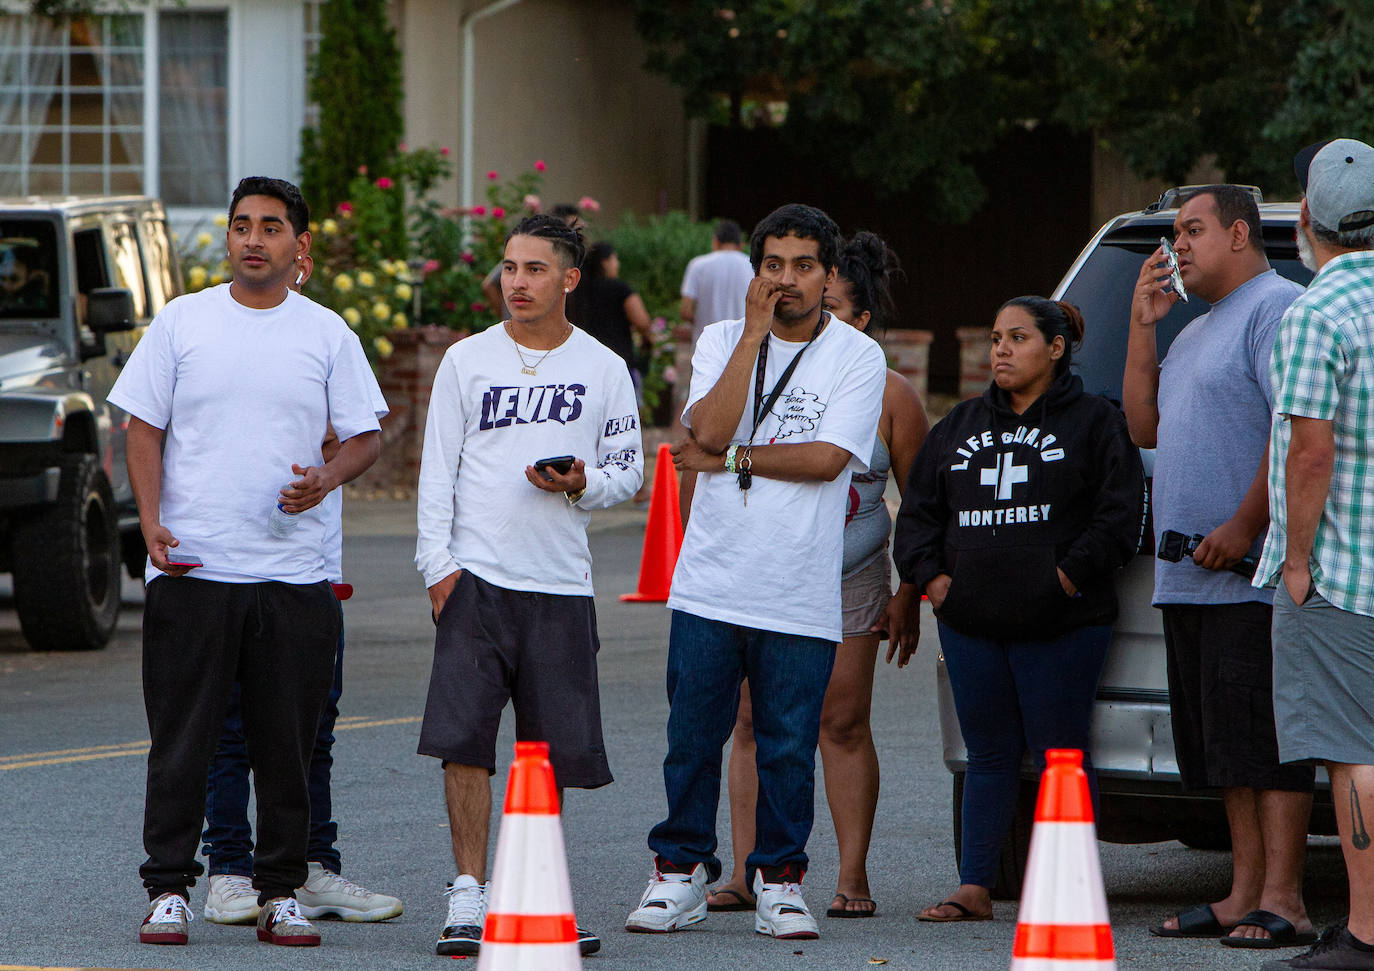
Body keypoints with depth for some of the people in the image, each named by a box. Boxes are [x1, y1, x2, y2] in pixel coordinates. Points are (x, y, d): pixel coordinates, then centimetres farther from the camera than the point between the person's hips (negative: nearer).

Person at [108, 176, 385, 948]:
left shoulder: (328, 334, 7)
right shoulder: (182, 322, 5)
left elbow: (367, 437, 9)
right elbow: (144, 427, 6)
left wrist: (328, 478, -13)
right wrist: (152, 522, -7)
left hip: (295, 571, 1)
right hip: (192, 566, -1)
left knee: (288, 747, 4)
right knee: (182, 741, -1)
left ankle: (281, 893, 11)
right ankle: (169, 890, 5)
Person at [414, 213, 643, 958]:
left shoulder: (602, 370, 7)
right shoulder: (467, 361, 6)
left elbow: (628, 469, 10)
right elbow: (437, 469, 5)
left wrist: (581, 484, -11)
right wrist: (438, 563, -5)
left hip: (560, 586, 1)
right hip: (476, 580, -1)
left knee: (555, 746, 3)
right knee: (464, 736, -11)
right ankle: (469, 896, -8)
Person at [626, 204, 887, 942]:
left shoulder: (857, 357, 1)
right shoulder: (722, 341, 7)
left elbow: (827, 458, -10)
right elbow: (711, 428, -11)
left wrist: (729, 458, -8)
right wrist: (756, 330, -12)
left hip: (801, 596, -2)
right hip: (710, 582, 2)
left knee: (789, 747, 1)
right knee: (692, 737, 4)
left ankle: (779, 879, 14)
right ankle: (680, 872, 16)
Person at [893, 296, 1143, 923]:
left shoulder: (1093, 422, 2)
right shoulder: (963, 425, 18)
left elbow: (1119, 516, -5)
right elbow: (918, 510, 19)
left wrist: (1069, 576, -12)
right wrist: (930, 575, 4)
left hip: (1061, 624, -5)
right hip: (970, 624, 5)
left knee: (1059, 754, -3)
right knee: (988, 755, 7)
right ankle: (974, 888, 9)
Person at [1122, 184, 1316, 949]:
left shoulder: (1277, 307, -8)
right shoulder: (1196, 331, 24)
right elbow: (1145, 428, 23)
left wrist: (1245, 527, -21)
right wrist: (1143, 327, 15)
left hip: (1252, 571, -10)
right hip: (1190, 580, 10)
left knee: (1266, 741, -11)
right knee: (1226, 746, 8)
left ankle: (1281, 900, -12)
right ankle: (1245, 897, 11)